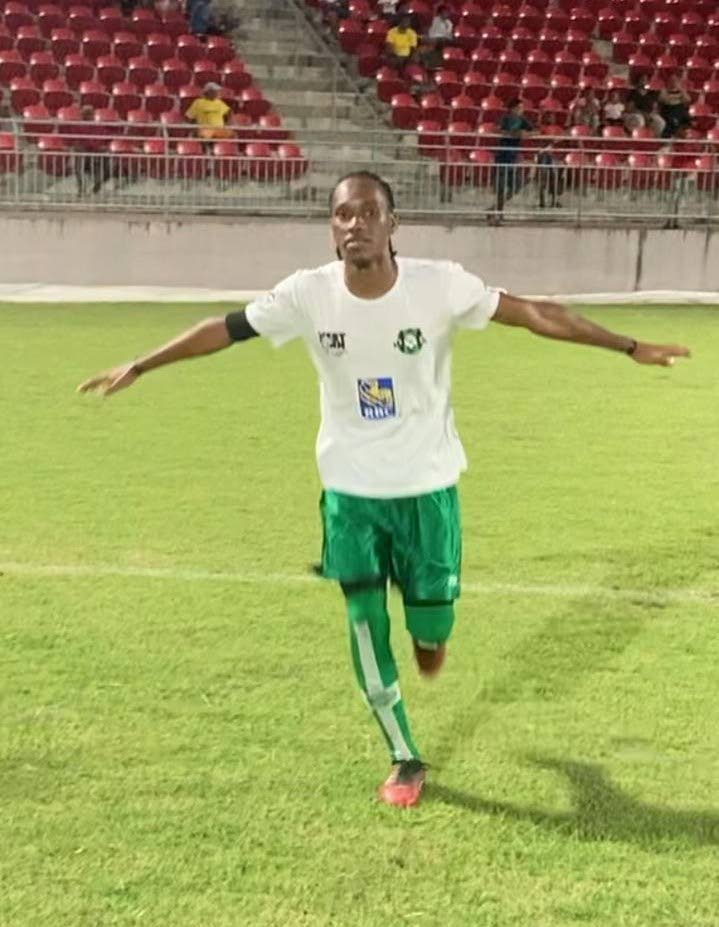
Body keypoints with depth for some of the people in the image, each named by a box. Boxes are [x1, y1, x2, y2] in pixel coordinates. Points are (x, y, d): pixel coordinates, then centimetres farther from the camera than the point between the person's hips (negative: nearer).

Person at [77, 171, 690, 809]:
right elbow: (224, 329, -4)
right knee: (364, 623, 1)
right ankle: (405, 759, 19)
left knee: (430, 643, 4)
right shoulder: (308, 294, -12)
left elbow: (533, 313, -14)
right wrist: (139, 367, -1)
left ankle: (429, 631, 45)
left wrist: (629, 346, -15)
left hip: (428, 484, -1)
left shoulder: (439, 285, -17)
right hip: (350, 488, 1)